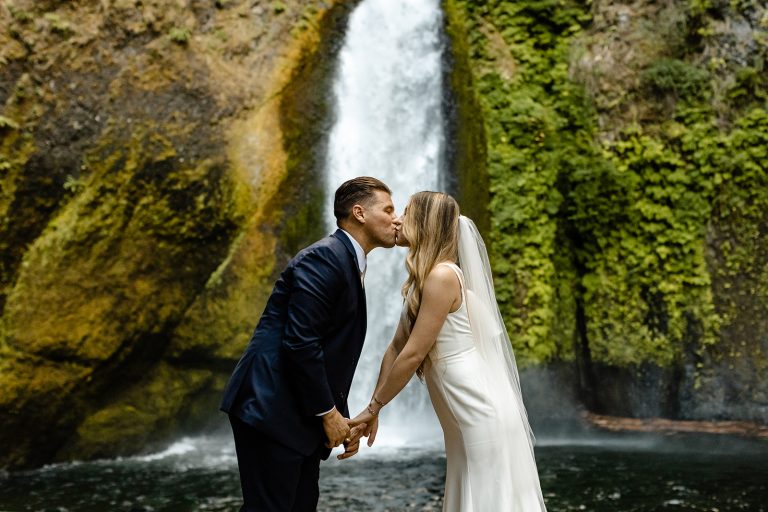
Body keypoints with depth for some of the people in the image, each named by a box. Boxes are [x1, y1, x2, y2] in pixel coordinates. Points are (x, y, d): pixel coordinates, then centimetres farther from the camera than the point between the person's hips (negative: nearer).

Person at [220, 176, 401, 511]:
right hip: (270, 411, -10)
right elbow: (299, 343, -22)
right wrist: (329, 413, -13)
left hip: (300, 417, 10)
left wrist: (343, 419, 14)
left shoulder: (349, 264, 17)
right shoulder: (324, 258, -13)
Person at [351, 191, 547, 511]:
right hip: (465, 419, 9)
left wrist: (374, 406, -8)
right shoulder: (421, 281, 11)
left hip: (483, 413, -9)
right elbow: (397, 347, 12)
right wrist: (373, 409, 12)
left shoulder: (442, 275, -18)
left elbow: (413, 354, -18)